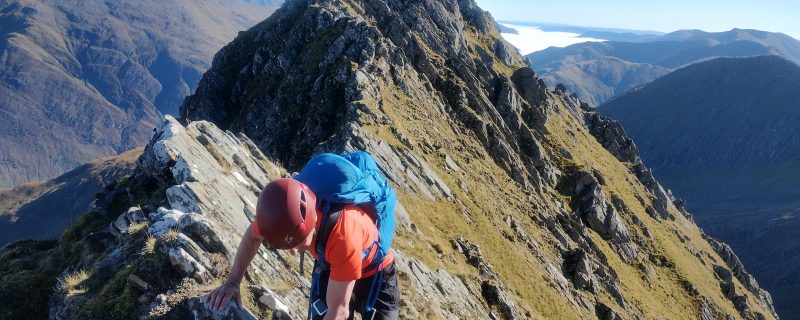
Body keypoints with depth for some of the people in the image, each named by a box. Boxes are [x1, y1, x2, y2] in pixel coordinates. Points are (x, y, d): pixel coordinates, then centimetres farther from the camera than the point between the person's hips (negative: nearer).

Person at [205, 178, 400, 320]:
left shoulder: (343, 233, -46)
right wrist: (232, 282, -13)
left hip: (374, 270, -4)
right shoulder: (283, 213, -30)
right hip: (331, 266, 4)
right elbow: (253, 235, -4)